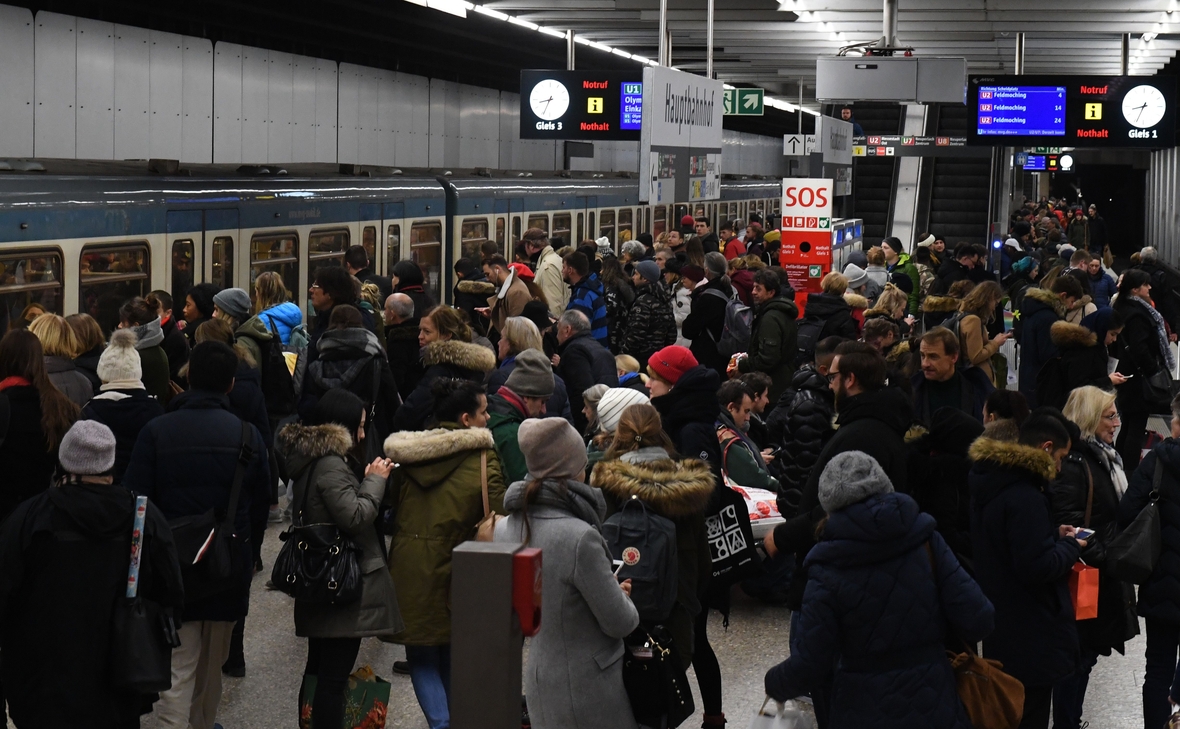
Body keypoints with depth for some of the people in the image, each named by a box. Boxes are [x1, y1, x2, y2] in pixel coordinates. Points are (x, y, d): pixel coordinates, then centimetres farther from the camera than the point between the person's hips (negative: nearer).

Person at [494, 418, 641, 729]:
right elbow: (620, 622, -16)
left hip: (538, 682, 7)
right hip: (587, 690, -7)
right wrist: (624, 599, 6)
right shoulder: (580, 537, -25)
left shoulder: (505, 529, -2)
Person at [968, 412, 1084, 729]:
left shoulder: (995, 482, 7)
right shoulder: (1024, 497, -24)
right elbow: (1037, 567, -28)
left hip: (1002, 628, 10)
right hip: (1030, 638, -10)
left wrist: (1053, 535, 9)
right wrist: (1070, 546, -11)